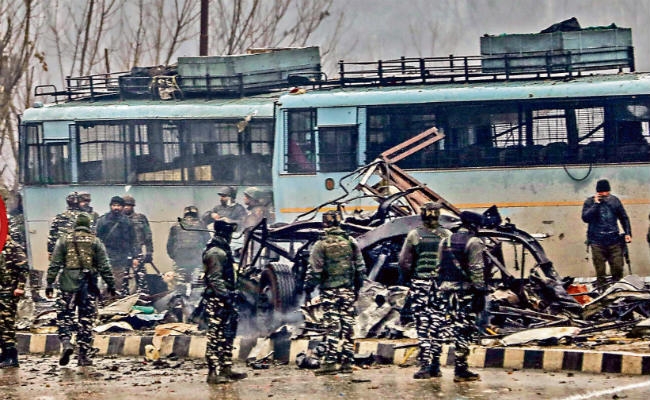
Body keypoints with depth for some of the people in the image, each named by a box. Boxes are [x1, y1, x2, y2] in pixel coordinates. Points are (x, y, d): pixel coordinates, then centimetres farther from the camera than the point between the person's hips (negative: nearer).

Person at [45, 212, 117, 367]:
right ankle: (83, 355, 5)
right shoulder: (95, 242, 3)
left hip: (68, 285, 0)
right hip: (88, 285, 0)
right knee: (86, 319, 5)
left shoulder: (64, 240, 4)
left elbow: (54, 264, 2)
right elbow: (104, 267, 2)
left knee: (64, 316, 6)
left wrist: (50, 284, 6)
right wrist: (111, 285, 9)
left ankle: (65, 341, -20)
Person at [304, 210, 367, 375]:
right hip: (348, 291, 3)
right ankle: (347, 362, 8)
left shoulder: (321, 245, -6)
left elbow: (314, 270, -7)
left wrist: (308, 288, 3)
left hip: (329, 290, -3)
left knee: (332, 327, -4)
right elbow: (360, 268, 10)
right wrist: (357, 287, 20)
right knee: (348, 326, 6)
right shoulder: (351, 243, 6)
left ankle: (330, 362, -8)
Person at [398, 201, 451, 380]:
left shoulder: (415, 235, -2)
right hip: (441, 285, 1)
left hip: (420, 285, -1)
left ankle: (425, 365, -1)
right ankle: (435, 366, 3)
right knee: (437, 326, 3)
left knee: (422, 326, 0)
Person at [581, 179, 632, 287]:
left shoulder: (614, 200, 8)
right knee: (600, 271, -2)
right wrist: (596, 204, -14)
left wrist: (627, 233, 7)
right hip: (597, 242, -2)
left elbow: (623, 217, 16)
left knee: (618, 268, -1)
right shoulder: (590, 202, 1)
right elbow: (585, 218, -12)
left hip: (614, 241, 2)